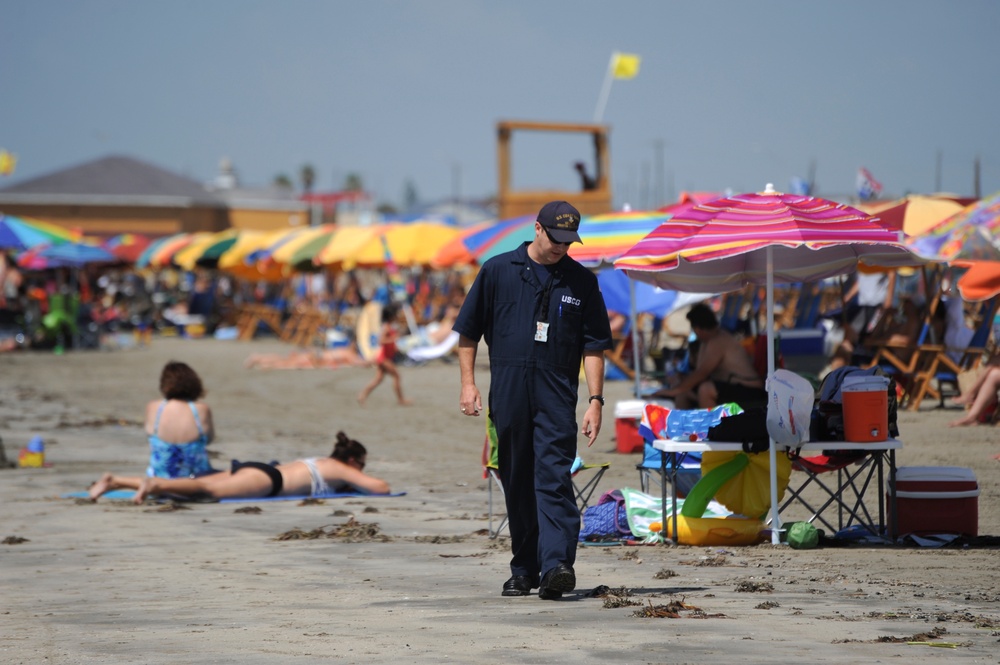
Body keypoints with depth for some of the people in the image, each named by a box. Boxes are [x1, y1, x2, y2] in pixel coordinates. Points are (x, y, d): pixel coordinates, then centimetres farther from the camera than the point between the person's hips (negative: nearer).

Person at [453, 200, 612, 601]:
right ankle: (524, 570, 17)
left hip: (556, 395, -1)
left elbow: (594, 346, 7)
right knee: (517, 484, 8)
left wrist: (595, 399, -2)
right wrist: (468, 383, 3)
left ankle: (556, 565, -24)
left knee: (554, 479, -13)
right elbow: (468, 331, 11)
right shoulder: (498, 271, 7)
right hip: (507, 394, 1)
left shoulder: (581, 282, 8)